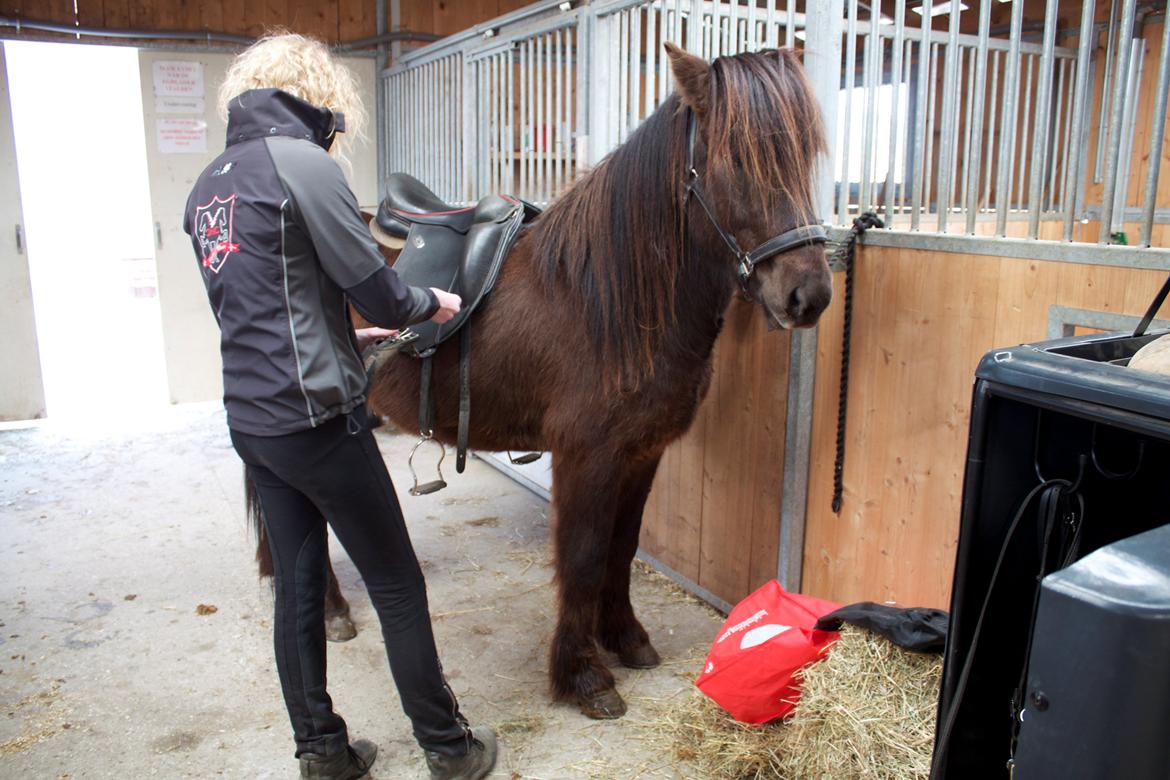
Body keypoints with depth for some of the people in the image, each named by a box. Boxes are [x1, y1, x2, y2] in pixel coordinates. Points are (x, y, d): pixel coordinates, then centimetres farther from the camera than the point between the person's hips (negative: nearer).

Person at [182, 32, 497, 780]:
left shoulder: (208, 184, 12)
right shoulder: (304, 163, -13)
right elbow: (376, 287, -13)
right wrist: (430, 302, 7)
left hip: (250, 419, 8)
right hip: (316, 417, -8)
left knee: (298, 585, 16)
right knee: (398, 586, 6)